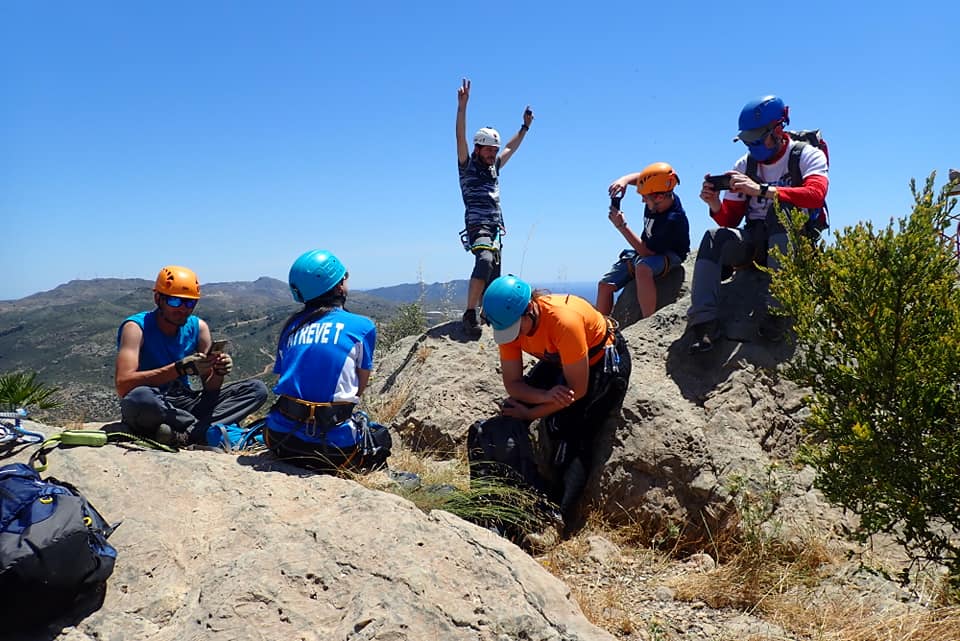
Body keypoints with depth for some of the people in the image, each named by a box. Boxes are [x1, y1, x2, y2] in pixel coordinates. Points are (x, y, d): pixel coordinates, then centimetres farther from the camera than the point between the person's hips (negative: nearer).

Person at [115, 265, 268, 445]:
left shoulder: (198, 327, 3)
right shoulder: (136, 327, -10)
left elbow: (209, 388, 3)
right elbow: (123, 385, -25)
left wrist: (218, 372, -21)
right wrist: (179, 368, -32)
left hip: (186, 405, 5)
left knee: (257, 389, -10)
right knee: (138, 397, -41)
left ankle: (184, 435, -27)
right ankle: (204, 430, -18)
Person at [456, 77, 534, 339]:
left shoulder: (493, 168, 21)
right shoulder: (467, 166, 2)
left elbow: (511, 148, 36)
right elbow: (460, 137, -12)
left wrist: (525, 126, 38)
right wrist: (462, 105, -22)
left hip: (494, 229, 9)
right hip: (477, 226, -8)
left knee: (493, 280, 7)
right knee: (485, 261, -34)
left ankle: (486, 315, 17)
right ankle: (470, 314, -38)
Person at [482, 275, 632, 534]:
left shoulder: (564, 320, -39)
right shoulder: (510, 323, -20)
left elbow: (577, 389, -30)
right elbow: (512, 383, -15)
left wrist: (531, 413, -23)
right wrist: (545, 396, -35)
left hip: (602, 362, -6)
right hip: (557, 361, 6)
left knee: (573, 440, -16)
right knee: (510, 415, -7)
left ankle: (559, 521, -5)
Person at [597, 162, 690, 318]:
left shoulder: (673, 220, -33)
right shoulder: (659, 193, -13)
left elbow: (646, 252, -30)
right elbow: (639, 177, 8)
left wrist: (622, 226, -28)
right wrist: (624, 180, -15)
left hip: (668, 256, -8)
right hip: (648, 250, 8)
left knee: (642, 268, -43)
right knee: (605, 284, 0)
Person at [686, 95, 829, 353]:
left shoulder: (807, 155, -2)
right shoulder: (746, 164, 10)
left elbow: (816, 194, -24)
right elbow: (730, 220, 7)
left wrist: (762, 190, -32)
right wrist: (715, 206, -16)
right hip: (755, 241, 4)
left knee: (779, 208, -35)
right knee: (714, 237, -25)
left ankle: (774, 310, -40)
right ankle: (703, 324, -35)